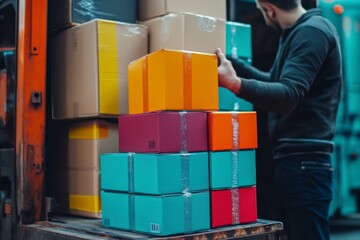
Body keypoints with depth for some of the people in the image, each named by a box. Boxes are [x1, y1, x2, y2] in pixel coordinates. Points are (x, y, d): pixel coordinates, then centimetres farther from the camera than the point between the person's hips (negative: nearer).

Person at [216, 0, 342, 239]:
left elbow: (288, 95, -25)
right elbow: (276, 82, 28)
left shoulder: (311, 32, -12)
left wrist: (236, 84, -37)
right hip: (295, 158, 10)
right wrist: (232, 63, 26)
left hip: (304, 160, -10)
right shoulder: (302, 32, 19)